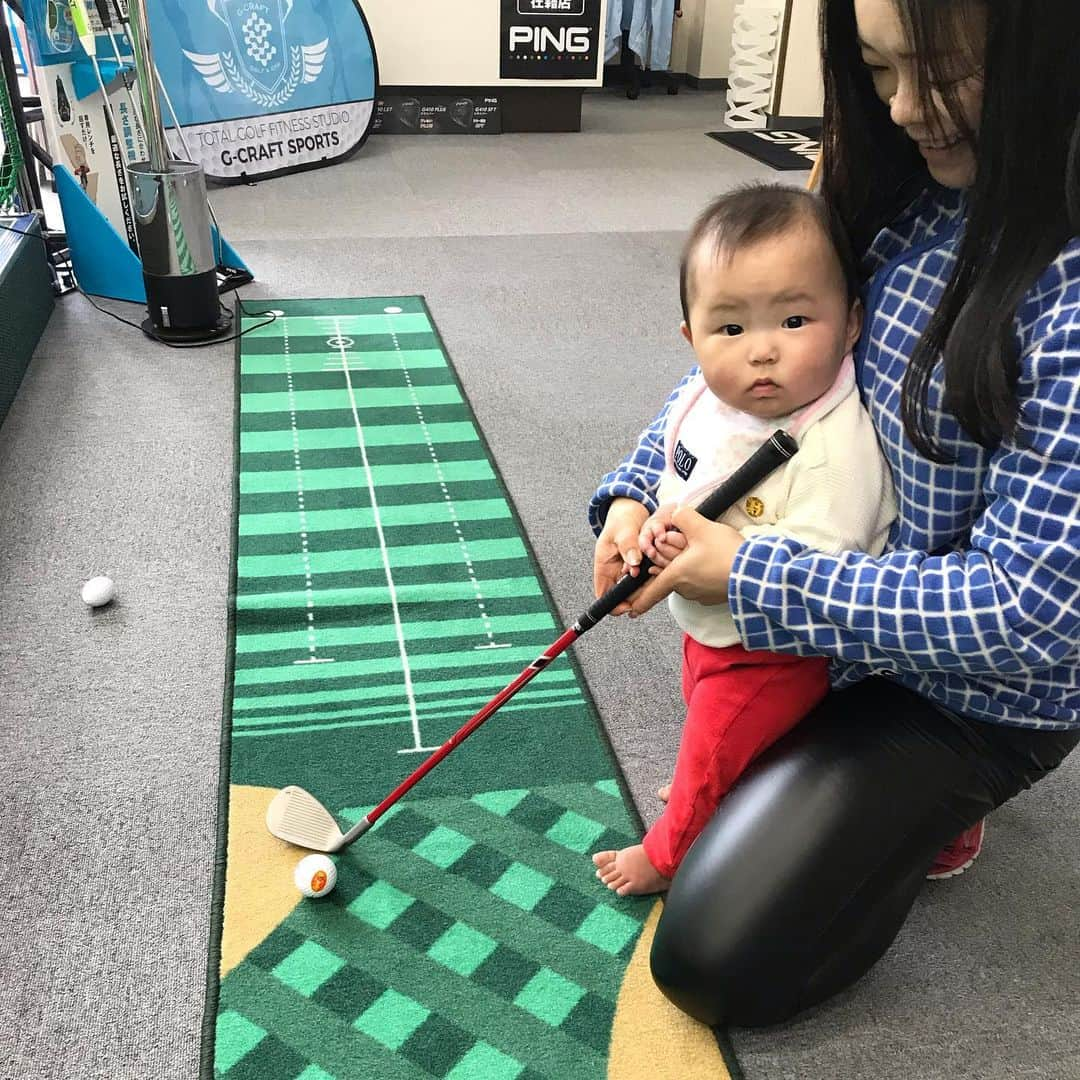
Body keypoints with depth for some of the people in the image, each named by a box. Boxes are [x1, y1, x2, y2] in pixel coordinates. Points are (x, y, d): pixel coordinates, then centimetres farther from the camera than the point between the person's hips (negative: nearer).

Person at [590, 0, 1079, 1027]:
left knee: (717, 960, -5)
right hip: (834, 593, 7)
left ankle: (934, 806, 13)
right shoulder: (904, 191, -7)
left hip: (971, 689, -7)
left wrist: (752, 577, -26)